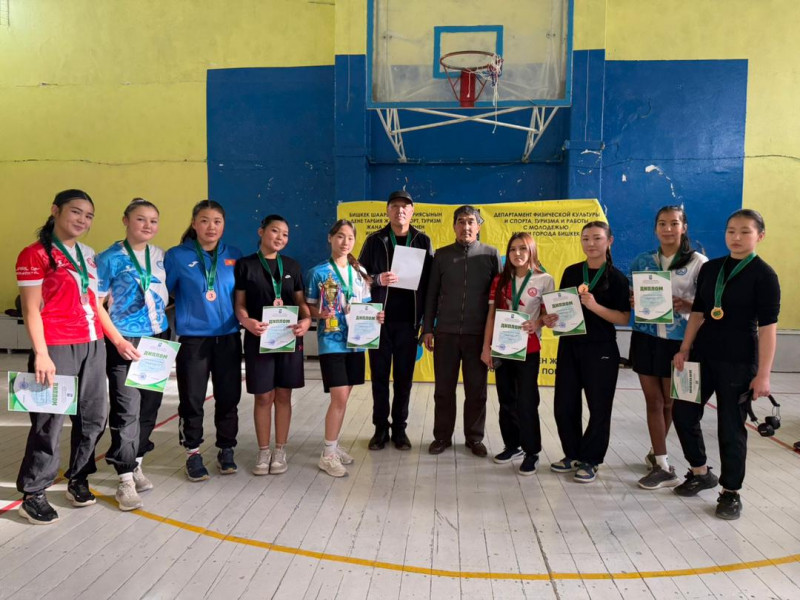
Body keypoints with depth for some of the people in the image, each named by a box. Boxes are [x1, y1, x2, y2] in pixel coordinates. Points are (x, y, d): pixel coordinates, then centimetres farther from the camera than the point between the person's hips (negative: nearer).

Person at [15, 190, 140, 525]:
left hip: (93, 346, 7)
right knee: (50, 420, -1)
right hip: (57, 348, -7)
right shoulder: (35, 255, -5)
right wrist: (41, 355, -16)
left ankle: (78, 479, 28)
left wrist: (117, 340, 12)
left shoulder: (88, 255, 15)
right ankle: (32, 495, 14)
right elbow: (31, 310, -9)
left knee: (94, 416, 11)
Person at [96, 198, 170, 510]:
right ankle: (125, 480, 5)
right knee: (127, 410, -4)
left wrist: (164, 325, 6)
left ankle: (135, 464, 29)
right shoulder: (110, 258, -7)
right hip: (124, 341, -5)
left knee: (150, 405, 12)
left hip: (158, 338, 5)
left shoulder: (161, 256, 8)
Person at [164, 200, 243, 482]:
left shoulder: (234, 256, 6)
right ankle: (193, 454, 20)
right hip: (192, 339, -2)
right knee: (192, 400, 4)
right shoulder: (177, 256, -2)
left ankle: (226, 450, 25)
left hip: (228, 337, 3)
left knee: (228, 397, 9)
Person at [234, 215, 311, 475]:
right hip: (259, 338, -2)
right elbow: (239, 304, -1)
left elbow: (301, 301, 10)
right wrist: (247, 322, -22)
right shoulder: (245, 265, 0)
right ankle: (263, 452, 19)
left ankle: (280, 451, 20)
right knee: (263, 397, 4)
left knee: (283, 395, 8)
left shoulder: (292, 266, 9)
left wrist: (306, 320, -11)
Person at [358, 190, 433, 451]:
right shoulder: (375, 240, 4)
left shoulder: (423, 241, 4)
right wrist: (377, 279, -20)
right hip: (380, 319, 0)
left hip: (408, 320, 0)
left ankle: (399, 428, 20)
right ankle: (380, 428, 20)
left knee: (404, 377, 7)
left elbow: (430, 281, 1)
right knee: (379, 375, 7)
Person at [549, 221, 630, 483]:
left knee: (599, 407, 5)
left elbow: (623, 318, -9)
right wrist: (551, 318, -6)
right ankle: (573, 454, 25)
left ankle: (590, 460, 21)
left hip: (601, 350, -4)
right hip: (569, 346, 4)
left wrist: (595, 306, -23)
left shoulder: (616, 278, -4)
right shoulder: (571, 272, 7)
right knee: (563, 405, 6)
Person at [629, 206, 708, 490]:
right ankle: (662, 465, 15)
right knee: (653, 400, 4)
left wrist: (686, 305, -23)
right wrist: (635, 302, -11)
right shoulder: (642, 261, 6)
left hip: (678, 340, -2)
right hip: (646, 337, 2)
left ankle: (655, 452, 29)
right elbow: (629, 296, 11)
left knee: (670, 401, 9)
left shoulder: (698, 262, -3)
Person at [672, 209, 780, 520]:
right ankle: (701, 472, 30)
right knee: (683, 413, 9)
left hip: (738, 362, -5)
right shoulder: (710, 268, 6)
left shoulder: (764, 275, -8)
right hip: (703, 356, 5)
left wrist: (763, 374, -15)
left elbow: (768, 327, -12)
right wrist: (684, 349, 6)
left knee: (731, 427, 3)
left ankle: (731, 492, 21)